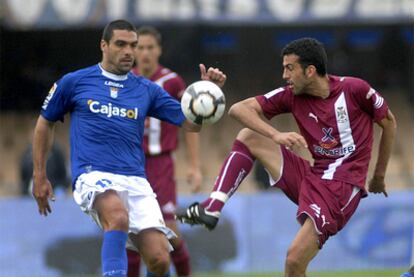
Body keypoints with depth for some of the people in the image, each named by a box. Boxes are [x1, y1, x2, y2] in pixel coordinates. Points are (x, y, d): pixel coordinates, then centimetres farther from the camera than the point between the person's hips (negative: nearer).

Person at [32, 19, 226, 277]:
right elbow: (45, 123, 19)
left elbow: (193, 123, 11)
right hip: (93, 175, -3)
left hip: (135, 181, 3)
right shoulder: (74, 82, 8)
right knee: (118, 216, -38)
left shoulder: (147, 90, 14)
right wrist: (39, 176, 17)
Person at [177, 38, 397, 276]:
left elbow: (389, 122, 3)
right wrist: (277, 135, -22)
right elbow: (239, 109, -5)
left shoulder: (354, 89, -11)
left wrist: (379, 176, 9)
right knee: (247, 137, 0)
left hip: (342, 189, -6)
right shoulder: (292, 96, 1)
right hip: (310, 177, 6)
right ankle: (212, 209, -11)